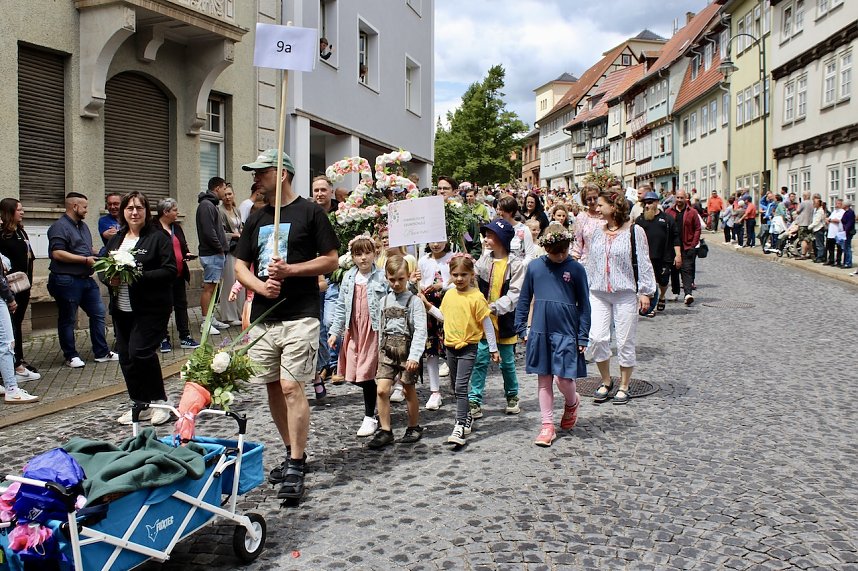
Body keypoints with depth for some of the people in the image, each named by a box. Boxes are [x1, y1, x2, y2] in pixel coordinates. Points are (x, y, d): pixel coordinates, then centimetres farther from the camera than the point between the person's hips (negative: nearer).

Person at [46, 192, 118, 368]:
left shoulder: (83, 225, 15)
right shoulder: (59, 227, -13)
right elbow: (57, 253, -23)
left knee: (98, 313, 9)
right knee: (67, 319, 5)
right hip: (67, 280, -9)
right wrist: (85, 259, -19)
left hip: (86, 279, 9)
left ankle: (102, 352, 17)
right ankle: (71, 356, 15)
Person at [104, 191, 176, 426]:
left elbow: (170, 271, -13)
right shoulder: (116, 240, 15)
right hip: (121, 309, 7)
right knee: (126, 357, 9)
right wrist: (111, 279, -4)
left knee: (140, 352, -14)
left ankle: (160, 402, 4)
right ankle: (139, 404, 22)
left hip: (150, 308, -7)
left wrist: (140, 276, -23)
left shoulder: (158, 237, -6)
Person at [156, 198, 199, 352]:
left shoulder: (177, 228, 14)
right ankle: (164, 339, 13)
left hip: (179, 274, 7)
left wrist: (187, 254, 2)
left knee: (181, 305, 10)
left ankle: (185, 337, 16)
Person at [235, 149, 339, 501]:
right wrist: (260, 286, -7)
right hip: (262, 317, 6)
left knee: (291, 387, -11)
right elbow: (240, 265, 14)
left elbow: (331, 260, -4)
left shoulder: (309, 212, -1)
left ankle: (296, 467, -4)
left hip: (299, 316, -6)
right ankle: (293, 453, 26)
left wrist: (289, 269, -15)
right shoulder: (256, 219, 15)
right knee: (273, 388, 10)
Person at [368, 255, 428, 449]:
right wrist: (381, 349, 14)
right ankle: (385, 431, 4)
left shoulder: (414, 301, -6)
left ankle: (414, 427, 24)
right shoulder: (384, 301, 9)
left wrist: (414, 356, -20)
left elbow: (420, 331, -13)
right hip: (387, 349, 4)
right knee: (382, 390, -5)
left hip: (406, 349, -4)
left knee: (409, 391, 7)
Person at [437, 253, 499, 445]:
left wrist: (493, 349, -5)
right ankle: (466, 416, 34)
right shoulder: (449, 295, 5)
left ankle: (460, 427, -12)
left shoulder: (476, 297, -13)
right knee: (456, 387, 16)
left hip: (468, 347, -6)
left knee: (461, 386, -14)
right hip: (451, 346, 6)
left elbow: (487, 324, -8)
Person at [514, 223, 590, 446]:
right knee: (543, 380, 7)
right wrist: (521, 328, 6)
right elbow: (524, 299, 9)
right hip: (540, 332, 2)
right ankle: (547, 425, 18)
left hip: (566, 332, -2)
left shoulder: (576, 269, -3)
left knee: (563, 378, -6)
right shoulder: (534, 267, 2)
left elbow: (584, 304, 1)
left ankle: (572, 403, 29)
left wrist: (583, 336, -3)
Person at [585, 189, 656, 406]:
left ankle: (624, 387, 18)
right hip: (599, 293, 4)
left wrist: (645, 291, -5)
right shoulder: (598, 232, 10)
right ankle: (606, 382, 14)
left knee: (625, 341, 3)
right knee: (597, 338, -6)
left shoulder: (634, 231, -5)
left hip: (625, 293, -4)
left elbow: (643, 263, -3)